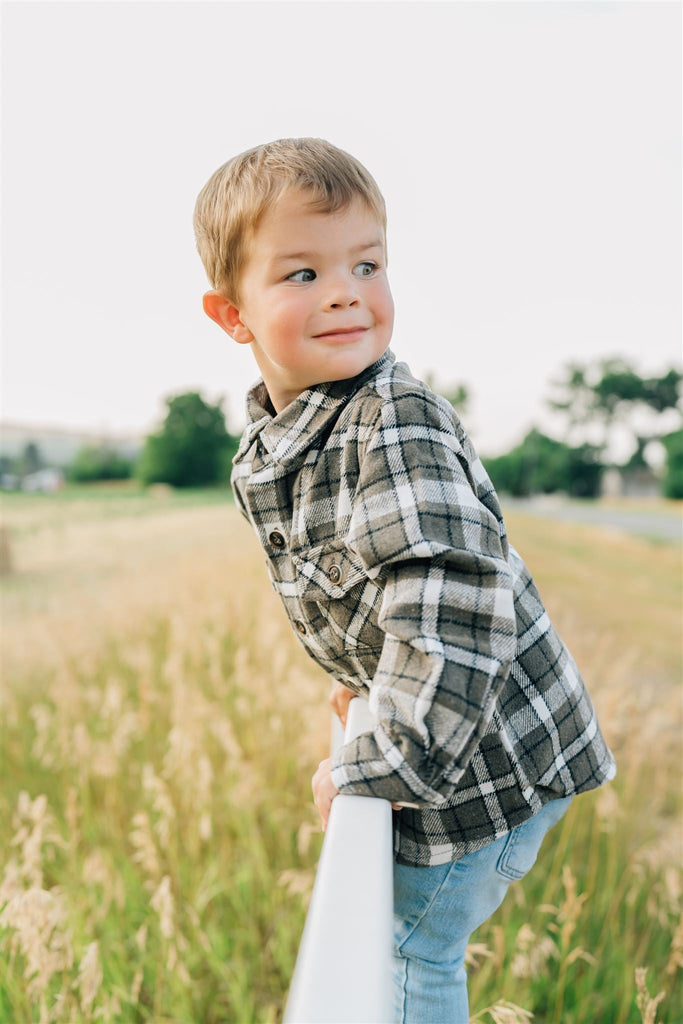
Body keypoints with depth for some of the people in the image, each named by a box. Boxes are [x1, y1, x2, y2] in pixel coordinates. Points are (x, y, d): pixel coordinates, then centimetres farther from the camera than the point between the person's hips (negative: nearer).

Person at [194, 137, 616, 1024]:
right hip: (437, 736, 9)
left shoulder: (397, 424, -28)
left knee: (414, 945, 9)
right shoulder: (266, 451, 1)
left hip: (489, 750, -9)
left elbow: (450, 593, -38)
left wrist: (380, 766, -32)